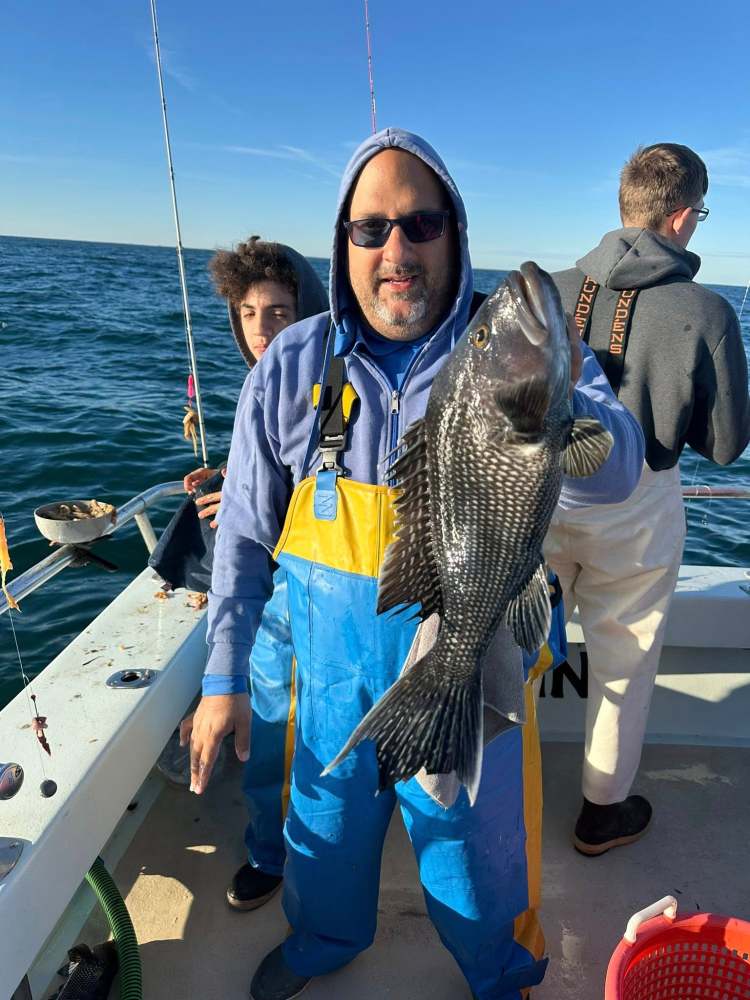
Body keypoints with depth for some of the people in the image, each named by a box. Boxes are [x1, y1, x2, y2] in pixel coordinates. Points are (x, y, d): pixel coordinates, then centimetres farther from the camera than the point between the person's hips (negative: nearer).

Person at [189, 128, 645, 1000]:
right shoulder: (293, 365, -6)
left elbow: (614, 472, -26)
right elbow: (246, 533, 0)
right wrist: (223, 677, 1)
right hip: (335, 661, 3)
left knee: (476, 846, 18)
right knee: (326, 820, 25)